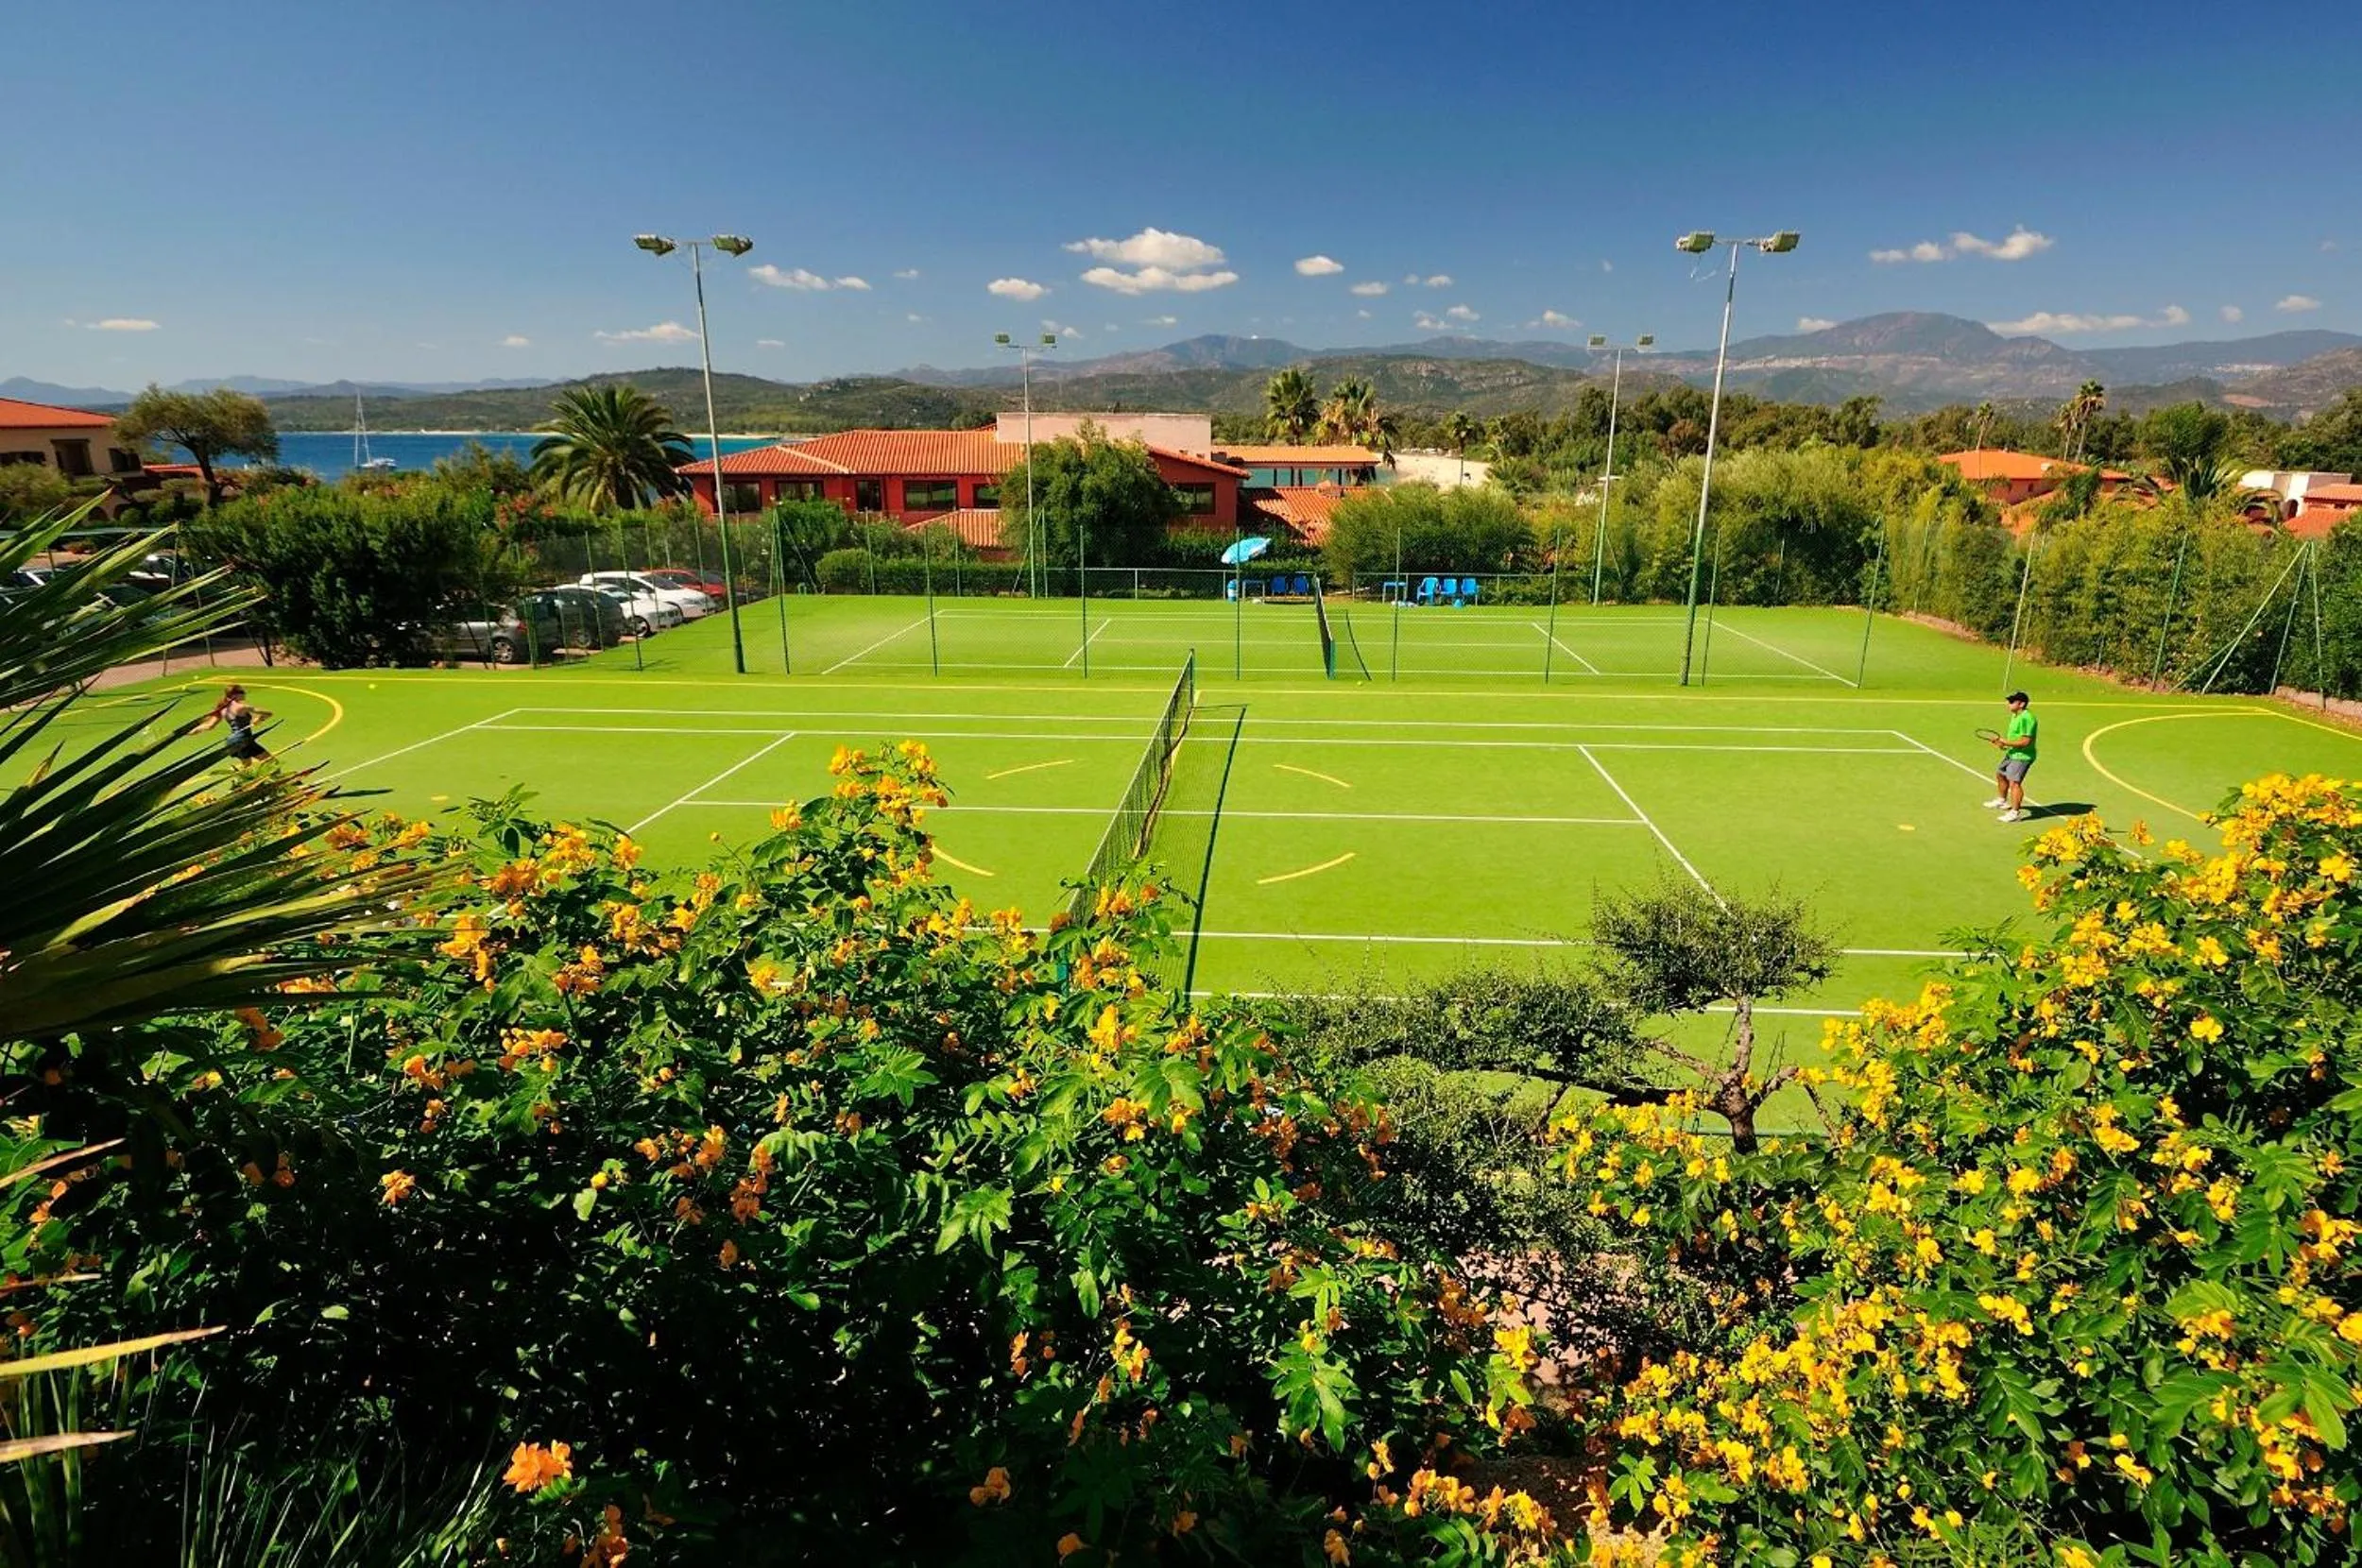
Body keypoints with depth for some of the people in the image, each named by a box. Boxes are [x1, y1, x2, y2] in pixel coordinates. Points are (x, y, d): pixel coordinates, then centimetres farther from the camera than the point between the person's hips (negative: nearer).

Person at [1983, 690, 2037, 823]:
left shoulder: (2026, 718, -22)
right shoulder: (2015, 716, 11)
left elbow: (2026, 741, -28)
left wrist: (2006, 743, -23)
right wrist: (2003, 741, 7)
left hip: (2022, 756, -12)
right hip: (2012, 754, 12)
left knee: (2014, 782, -20)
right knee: (2000, 774, 28)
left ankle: (2015, 813, -22)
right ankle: (2002, 801, 49)